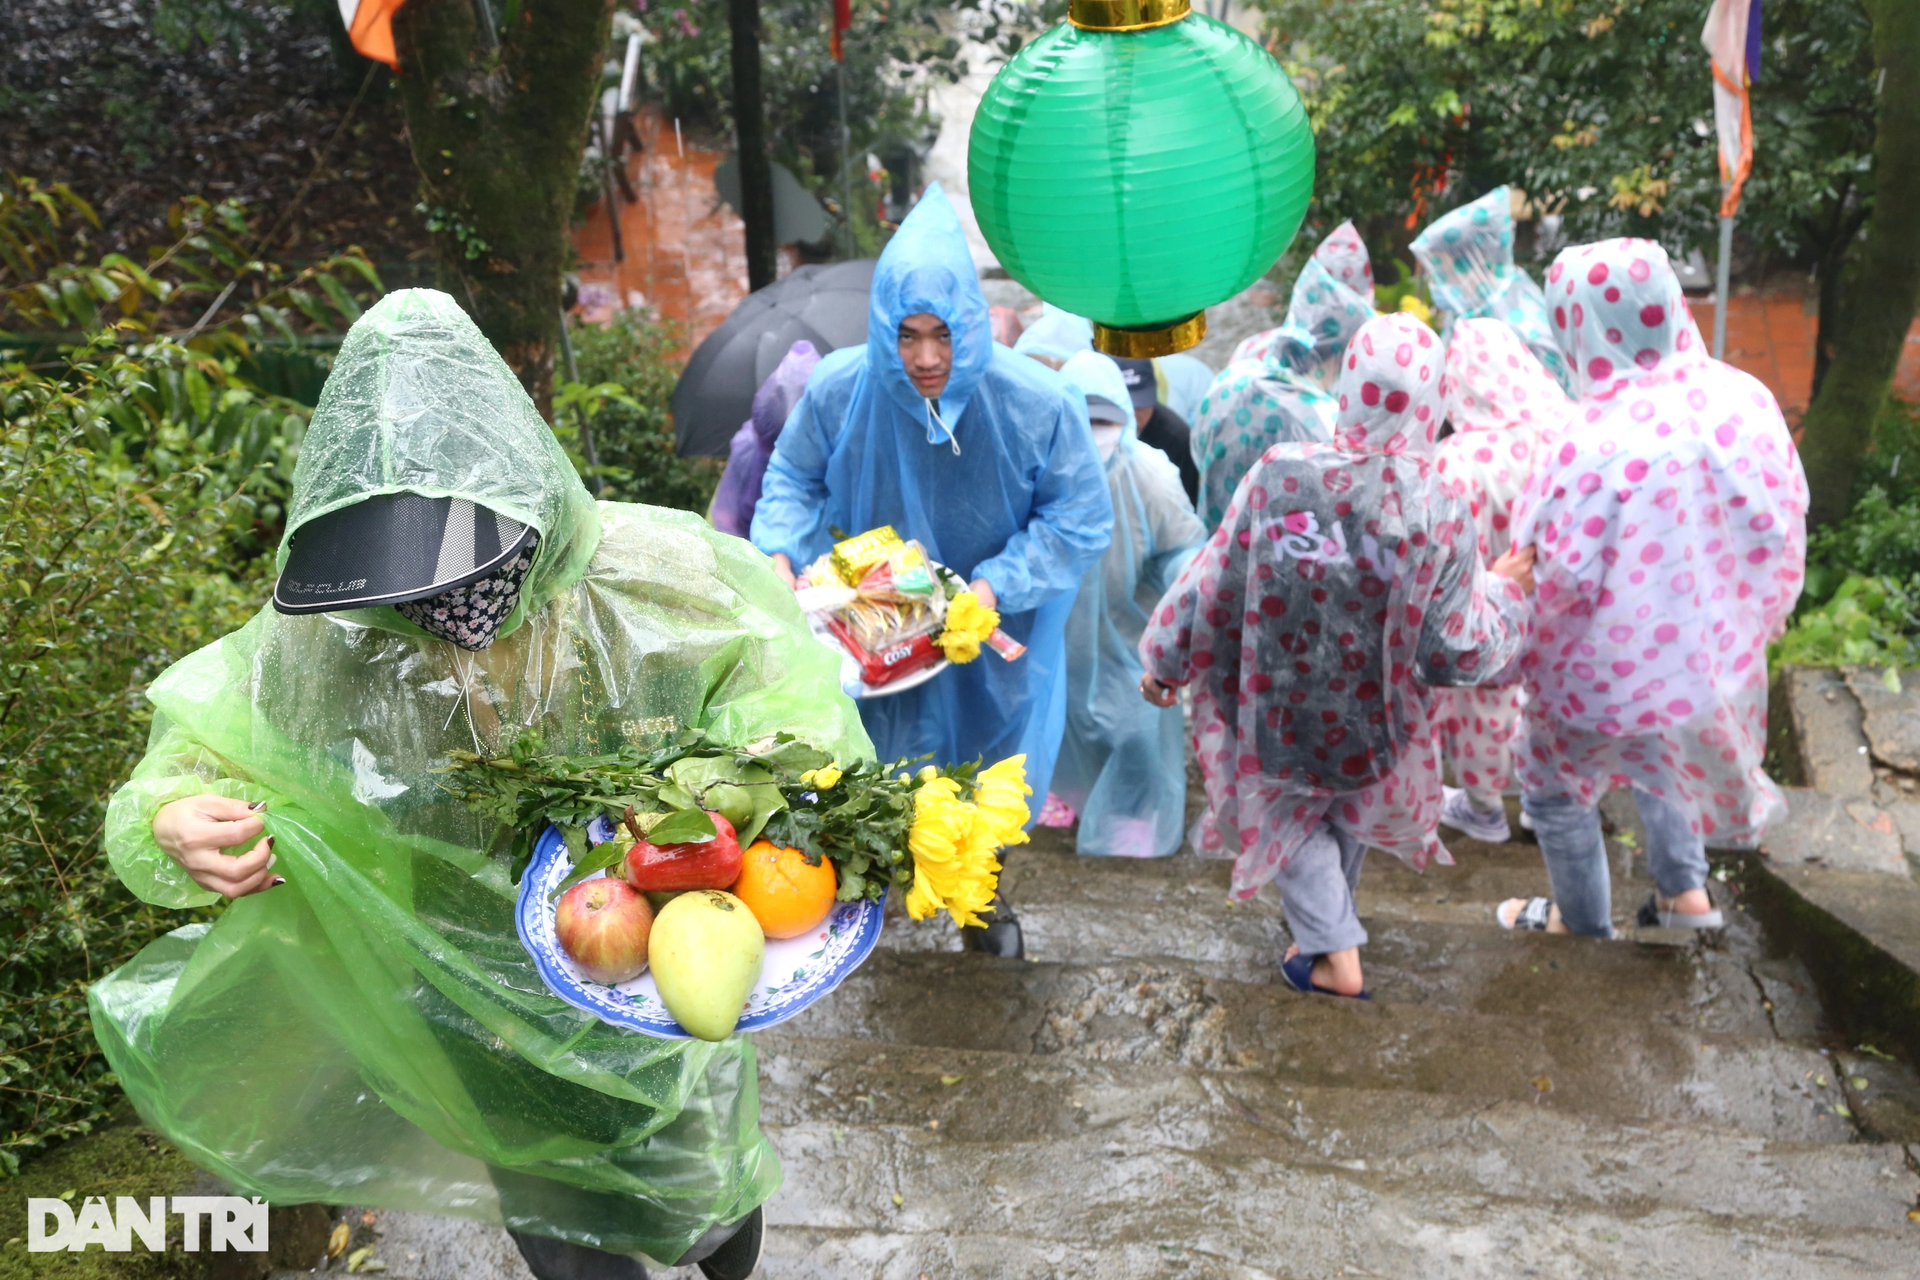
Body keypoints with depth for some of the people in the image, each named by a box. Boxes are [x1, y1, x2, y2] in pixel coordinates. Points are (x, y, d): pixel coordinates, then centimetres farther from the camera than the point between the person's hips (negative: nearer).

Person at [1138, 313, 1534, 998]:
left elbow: (1212, 586, -12)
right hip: (1373, 727, 1)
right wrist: (1505, 590, 4)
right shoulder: (1439, 513, -21)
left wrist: (1163, 660, 5)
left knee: (1294, 817, 25)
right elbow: (1459, 652, -15)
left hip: (1280, 708, -1)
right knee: (1351, 810, 31)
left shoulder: (1279, 474, -21)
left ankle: (1333, 953, 18)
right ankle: (1330, 923, 51)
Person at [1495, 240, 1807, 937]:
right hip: (1713, 646, 6)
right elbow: (1784, 518, 0)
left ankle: (1584, 924, 39)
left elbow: (1567, 579, -27)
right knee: (1661, 751, 35)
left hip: (1616, 663, -6)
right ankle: (1684, 891, 45)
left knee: (1555, 788, 21)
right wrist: (1751, 613, 16)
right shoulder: (1746, 398, -12)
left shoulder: (1595, 441, -32)